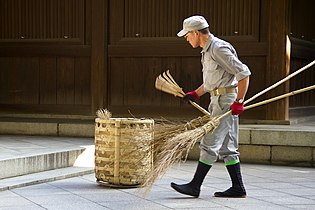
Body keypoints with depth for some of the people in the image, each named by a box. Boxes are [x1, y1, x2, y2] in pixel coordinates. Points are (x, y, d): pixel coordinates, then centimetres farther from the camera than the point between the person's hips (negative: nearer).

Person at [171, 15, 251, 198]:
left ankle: (195, 186, -5)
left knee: (209, 144, -8)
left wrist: (239, 101, -19)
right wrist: (196, 94, 18)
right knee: (226, 147, 9)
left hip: (226, 100, -10)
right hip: (219, 99, 10)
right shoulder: (208, 50, 17)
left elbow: (244, 73, -18)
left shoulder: (219, 48, -15)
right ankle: (238, 188, 13)